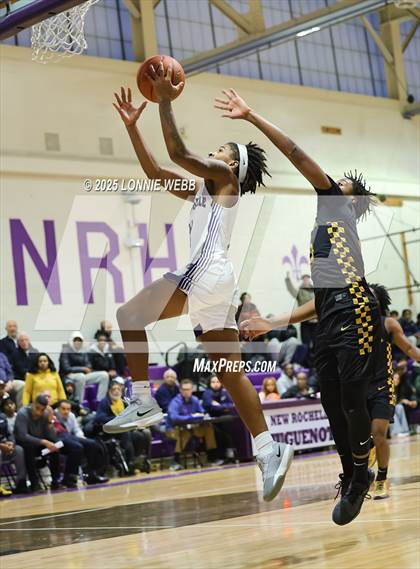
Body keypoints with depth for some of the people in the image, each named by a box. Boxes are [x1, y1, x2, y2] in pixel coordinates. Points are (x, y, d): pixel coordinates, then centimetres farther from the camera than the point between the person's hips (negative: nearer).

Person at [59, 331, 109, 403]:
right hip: (69, 376, -7)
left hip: (83, 374, 7)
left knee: (104, 375, -8)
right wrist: (83, 369, -13)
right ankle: (78, 402, -35)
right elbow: (66, 368, -15)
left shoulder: (83, 352, 12)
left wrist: (87, 369, -14)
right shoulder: (66, 351, -7)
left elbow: (89, 366, 10)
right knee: (81, 376, -41)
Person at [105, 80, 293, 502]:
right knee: (230, 371, 2)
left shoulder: (225, 177, 5)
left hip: (207, 272, -9)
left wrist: (165, 101, -3)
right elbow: (155, 171, 30)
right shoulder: (202, 189, 29)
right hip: (212, 278, 9)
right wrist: (132, 127, 26)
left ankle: (143, 403, -8)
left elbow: (179, 153, -9)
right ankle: (269, 451, -4)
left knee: (129, 316, -3)